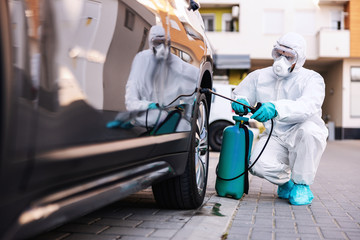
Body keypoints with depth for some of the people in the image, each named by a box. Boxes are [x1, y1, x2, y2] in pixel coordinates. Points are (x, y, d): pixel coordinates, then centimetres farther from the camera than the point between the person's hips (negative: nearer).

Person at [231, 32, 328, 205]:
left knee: (309, 129, -38)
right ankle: (286, 180, 10)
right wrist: (240, 102, -9)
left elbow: (309, 105, -26)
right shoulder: (260, 76, 9)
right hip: (274, 137, 3)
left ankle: (302, 185, -13)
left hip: (299, 138, -2)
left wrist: (276, 108, -44)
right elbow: (240, 93, 19)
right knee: (259, 165, -29)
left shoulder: (312, 79, -5)